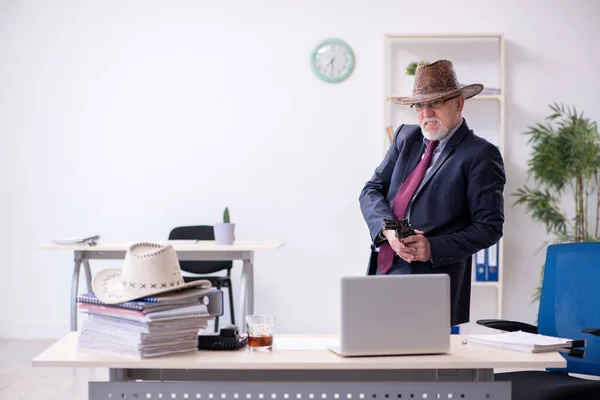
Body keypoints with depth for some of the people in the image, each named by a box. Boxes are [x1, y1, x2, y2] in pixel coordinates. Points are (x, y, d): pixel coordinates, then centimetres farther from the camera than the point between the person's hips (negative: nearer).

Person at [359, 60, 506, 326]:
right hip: (383, 271, 5)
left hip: (432, 279, -5)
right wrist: (388, 229, -11)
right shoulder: (406, 137, 12)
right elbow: (371, 191, 9)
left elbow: (489, 227, -8)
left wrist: (433, 248, -18)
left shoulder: (481, 155, -6)